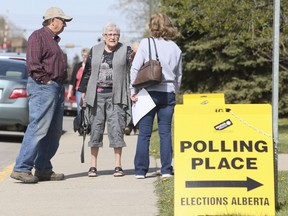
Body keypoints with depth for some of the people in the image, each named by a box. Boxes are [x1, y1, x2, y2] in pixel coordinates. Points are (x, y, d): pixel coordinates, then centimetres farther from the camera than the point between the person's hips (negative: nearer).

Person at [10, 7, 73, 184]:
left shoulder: (54, 40, 24)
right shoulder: (39, 36, -7)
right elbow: (33, 63, -17)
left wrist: (61, 83, 13)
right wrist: (45, 80, -16)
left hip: (57, 88, 10)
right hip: (43, 88, -10)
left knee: (54, 132, 9)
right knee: (38, 128, -15)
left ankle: (43, 169, 14)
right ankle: (22, 168, -15)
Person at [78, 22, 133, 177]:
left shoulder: (125, 50, 5)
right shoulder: (95, 51, 12)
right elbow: (87, 71, 15)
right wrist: (83, 91, 11)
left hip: (116, 95, -2)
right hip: (97, 94, 2)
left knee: (116, 127, -4)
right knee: (96, 127, 2)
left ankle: (118, 165, 2)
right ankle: (93, 166, 7)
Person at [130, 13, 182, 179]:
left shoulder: (146, 43, -3)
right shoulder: (175, 49, 8)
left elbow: (135, 68, -6)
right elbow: (179, 75, 13)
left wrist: (133, 91, -1)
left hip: (149, 92, -2)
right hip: (168, 94, 3)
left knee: (144, 133, 2)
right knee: (165, 132, 7)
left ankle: (141, 170, 3)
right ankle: (166, 169, 5)